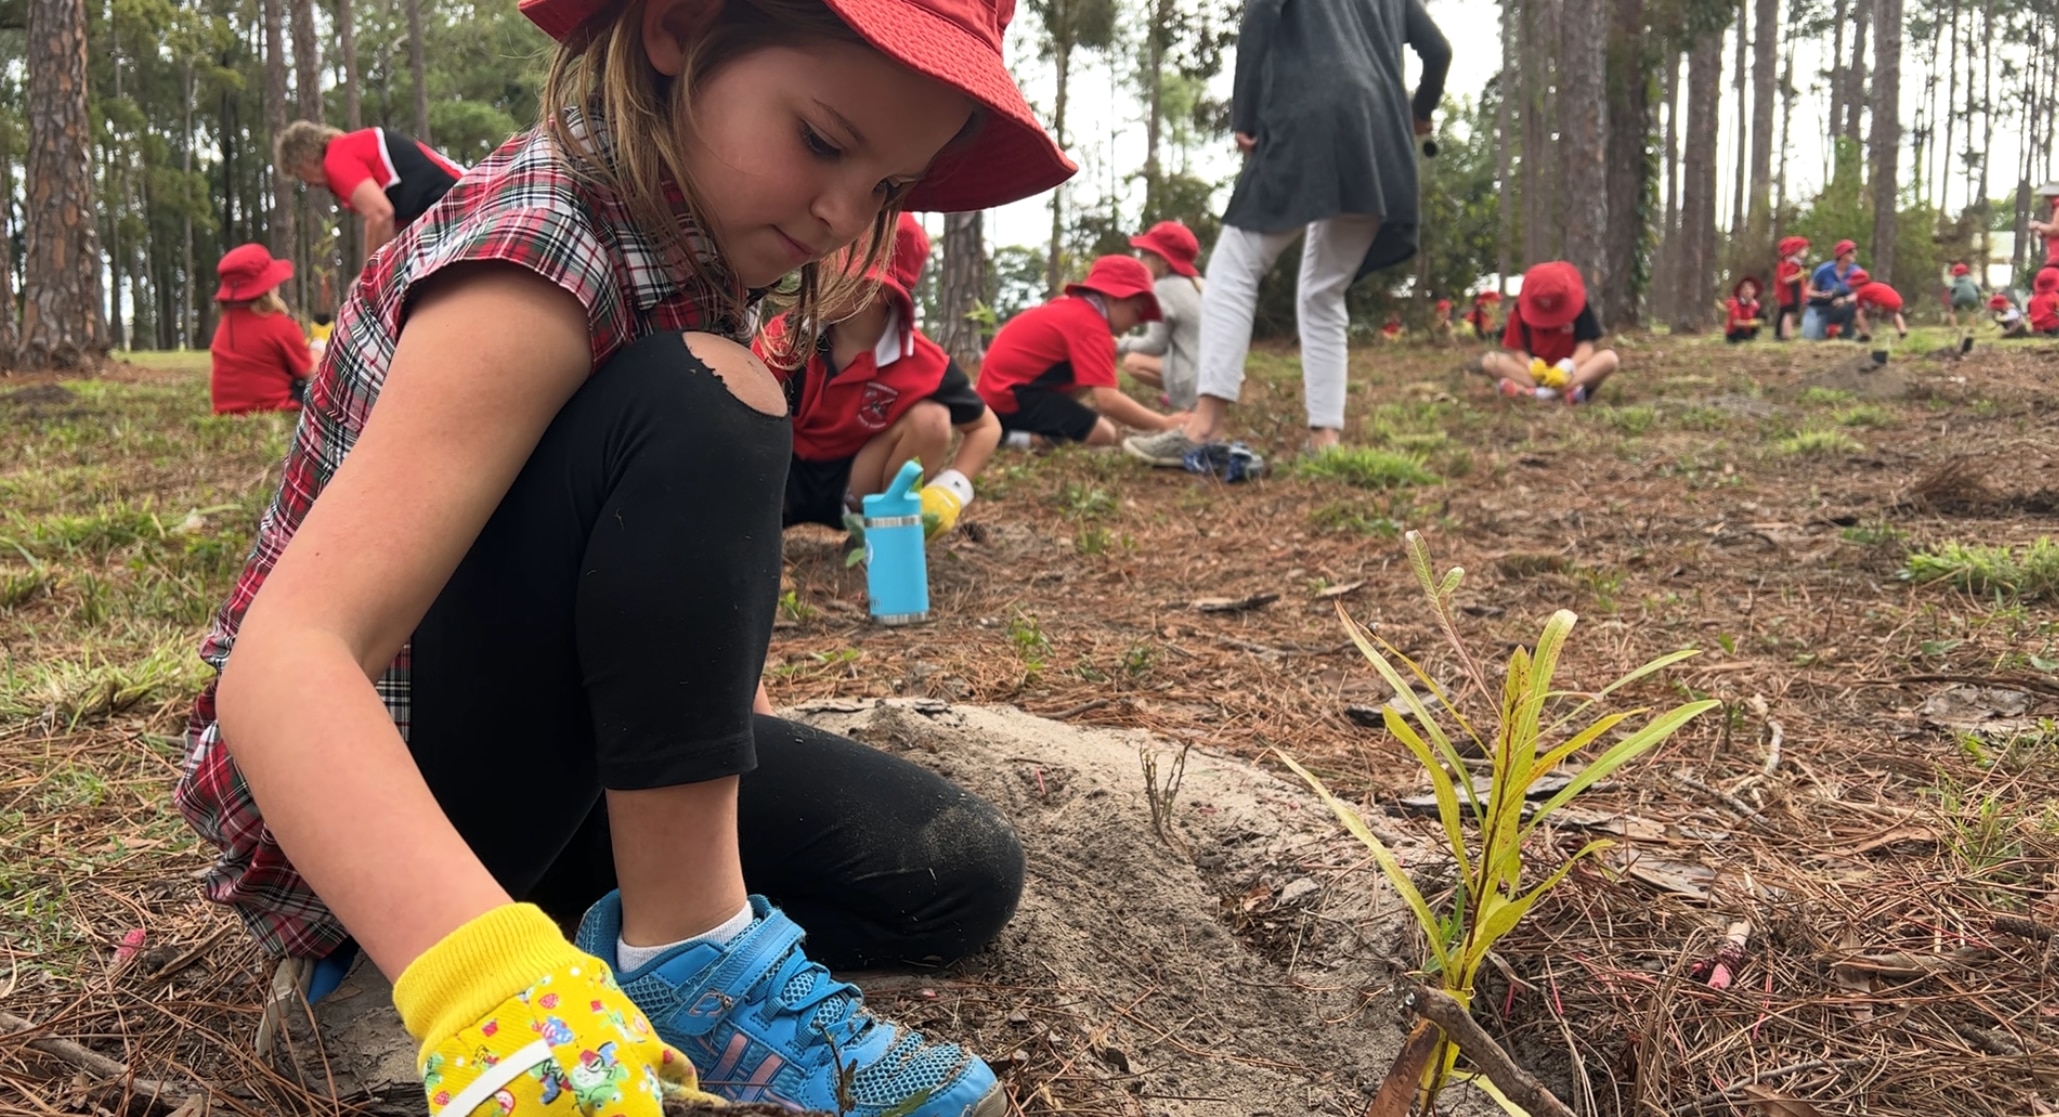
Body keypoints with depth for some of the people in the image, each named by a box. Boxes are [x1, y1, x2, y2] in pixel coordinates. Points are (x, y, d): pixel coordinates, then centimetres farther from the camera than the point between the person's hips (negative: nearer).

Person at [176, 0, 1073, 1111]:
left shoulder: (687, 249, 0)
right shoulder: (541, 248, -27)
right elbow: (281, 660, -39)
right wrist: (487, 984, -53)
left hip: (561, 748, 8)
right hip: (372, 786, -8)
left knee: (955, 876, -4)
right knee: (701, 402, -31)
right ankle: (682, 961, -25)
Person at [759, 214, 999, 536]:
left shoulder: (922, 364, -22)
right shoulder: (790, 332, -17)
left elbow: (986, 427, -11)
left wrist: (949, 490, -27)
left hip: (854, 482, 0)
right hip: (784, 475, 0)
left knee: (930, 419, -26)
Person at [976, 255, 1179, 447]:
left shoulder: (1071, 308, 15)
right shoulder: (1091, 325, -15)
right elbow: (1107, 399, -25)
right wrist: (1164, 424, -20)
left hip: (998, 387, 10)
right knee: (1104, 435, -11)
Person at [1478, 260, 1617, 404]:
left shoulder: (1578, 306, -8)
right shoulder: (1522, 308, -7)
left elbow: (1585, 346, -14)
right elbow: (1516, 348, -5)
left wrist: (1567, 367, -34)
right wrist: (1531, 364, -28)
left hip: (1573, 371, 0)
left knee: (1609, 358, -31)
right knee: (1489, 361, -23)